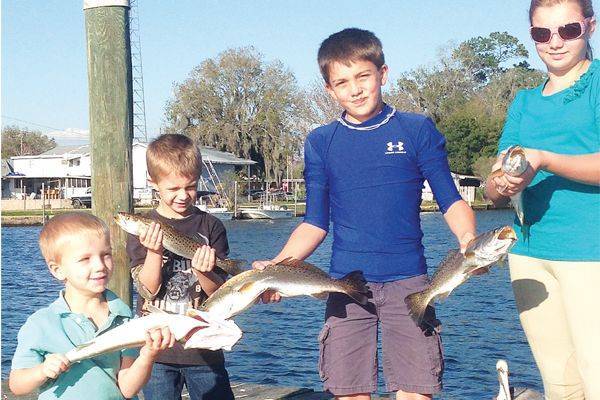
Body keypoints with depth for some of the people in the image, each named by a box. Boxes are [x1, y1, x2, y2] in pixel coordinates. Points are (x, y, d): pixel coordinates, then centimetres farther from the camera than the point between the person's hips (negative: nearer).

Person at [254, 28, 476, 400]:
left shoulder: (418, 130, 4)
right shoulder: (321, 143, 9)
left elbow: (450, 200, 2)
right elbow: (315, 223, 10)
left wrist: (468, 238, -19)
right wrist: (275, 267, -6)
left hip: (407, 282, -1)